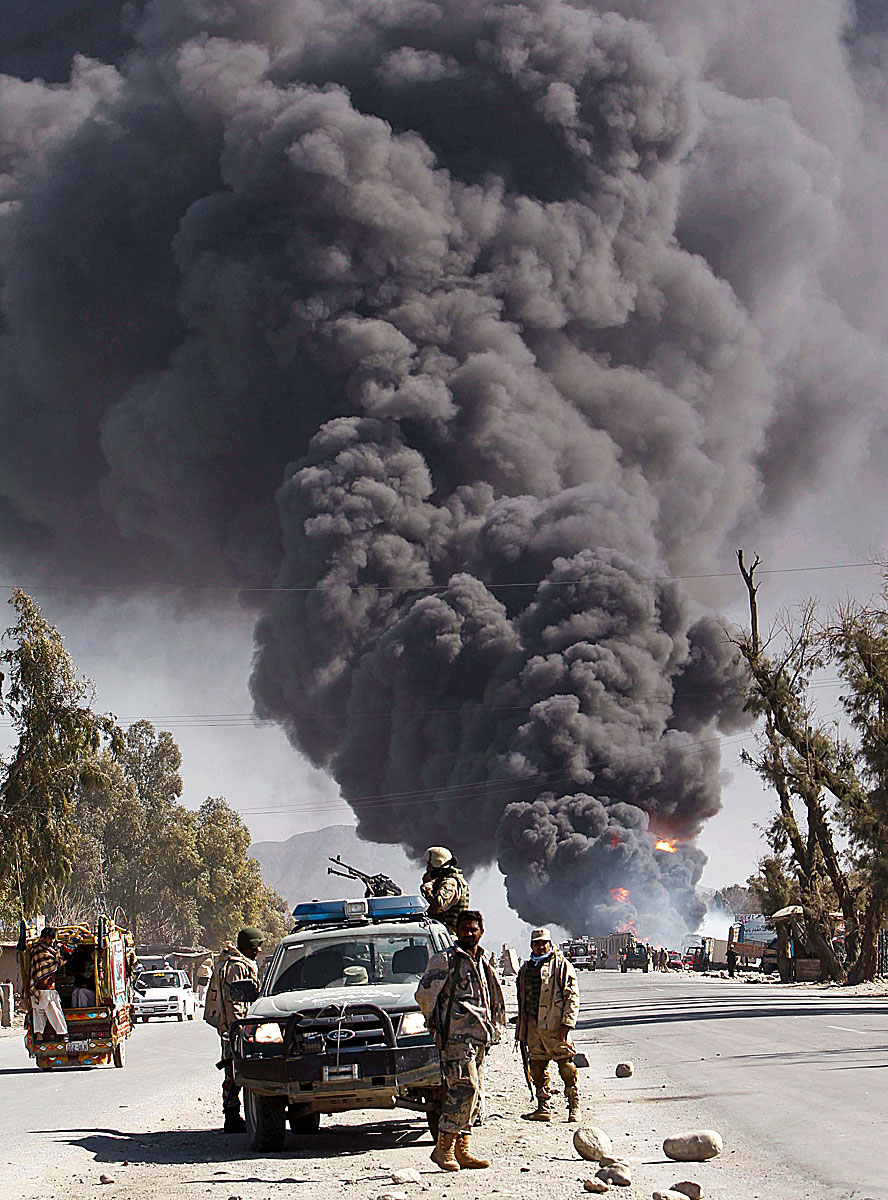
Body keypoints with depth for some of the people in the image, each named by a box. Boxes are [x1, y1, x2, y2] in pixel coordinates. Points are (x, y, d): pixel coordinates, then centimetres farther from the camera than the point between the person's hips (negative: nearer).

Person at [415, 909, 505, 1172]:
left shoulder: (484, 963, 21)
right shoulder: (445, 960, -2)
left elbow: (496, 1000, 31)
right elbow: (424, 994, -7)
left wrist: (494, 1030, 20)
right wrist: (435, 1025, -3)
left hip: (479, 1038, 8)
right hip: (456, 1035, -8)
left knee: (472, 1096, 7)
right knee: (464, 1088, -18)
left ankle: (461, 1150, 10)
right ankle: (443, 1148, -16)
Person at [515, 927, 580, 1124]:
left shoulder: (562, 965, -1)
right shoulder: (526, 968, 18)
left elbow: (572, 996, -6)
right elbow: (522, 1000, 23)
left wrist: (566, 1024, -15)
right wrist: (521, 1031, 19)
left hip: (555, 1025, -6)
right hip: (533, 1026, 6)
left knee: (566, 1066, -7)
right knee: (537, 1067, 7)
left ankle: (574, 1106, 0)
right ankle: (543, 1107, 13)